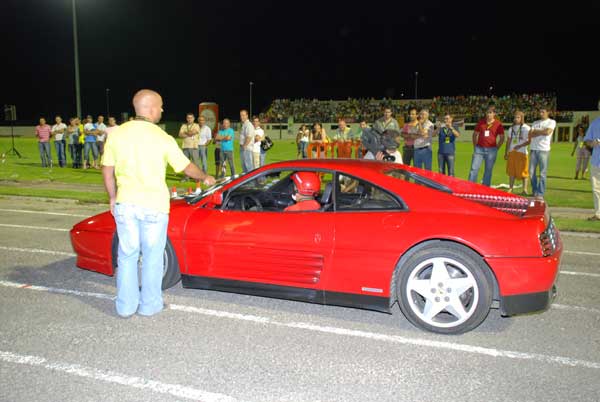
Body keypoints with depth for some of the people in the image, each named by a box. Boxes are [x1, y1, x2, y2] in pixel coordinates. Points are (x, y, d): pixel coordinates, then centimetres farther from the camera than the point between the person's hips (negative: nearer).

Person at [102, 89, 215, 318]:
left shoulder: (116, 134, 0)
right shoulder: (162, 138, -9)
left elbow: (107, 170, 6)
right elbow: (187, 168, 1)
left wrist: (113, 197, 19)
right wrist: (205, 178, 20)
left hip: (125, 204, 3)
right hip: (153, 205, -3)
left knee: (127, 255, 13)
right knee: (152, 256, 10)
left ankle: (126, 306, 21)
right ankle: (149, 305, 20)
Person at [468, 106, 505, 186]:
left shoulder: (498, 124, 0)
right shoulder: (481, 122, 7)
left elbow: (502, 138, 5)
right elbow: (475, 134, 15)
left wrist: (496, 148, 0)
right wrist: (475, 146, 9)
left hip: (491, 150, -2)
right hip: (479, 149, 2)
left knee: (488, 170, 5)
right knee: (474, 168, -2)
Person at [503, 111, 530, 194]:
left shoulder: (526, 128, -2)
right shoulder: (511, 128, 15)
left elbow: (529, 140, -8)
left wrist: (520, 146, -20)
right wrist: (506, 153, 13)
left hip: (522, 152, -5)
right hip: (511, 152, 5)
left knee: (523, 171, -2)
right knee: (511, 170, 6)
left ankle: (524, 189, 4)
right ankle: (511, 188, 12)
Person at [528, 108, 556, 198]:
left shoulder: (551, 122, 5)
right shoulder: (535, 122, 19)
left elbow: (548, 132, -13)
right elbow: (530, 134, 5)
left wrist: (536, 131, 0)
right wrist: (542, 132, -6)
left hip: (544, 150, -5)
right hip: (533, 149, 5)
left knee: (542, 173, -5)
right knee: (531, 172, 3)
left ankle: (540, 194, -4)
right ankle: (534, 192, 14)